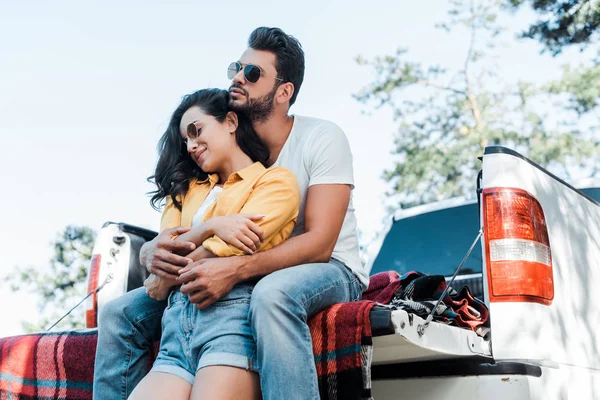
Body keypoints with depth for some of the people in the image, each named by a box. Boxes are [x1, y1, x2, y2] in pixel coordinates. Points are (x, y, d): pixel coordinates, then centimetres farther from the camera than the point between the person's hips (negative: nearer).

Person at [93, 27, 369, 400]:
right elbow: (176, 229, 2)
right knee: (121, 313, -6)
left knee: (272, 292, -42)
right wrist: (150, 251, -25)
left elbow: (319, 243, -22)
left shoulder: (322, 138, -12)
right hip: (247, 281, 5)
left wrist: (235, 268, -37)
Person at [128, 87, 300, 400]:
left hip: (233, 314, -5)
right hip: (177, 323, 5)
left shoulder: (276, 181, 9)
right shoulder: (187, 188, 28)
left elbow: (227, 250, -5)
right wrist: (211, 227, -7)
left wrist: (167, 281, 9)